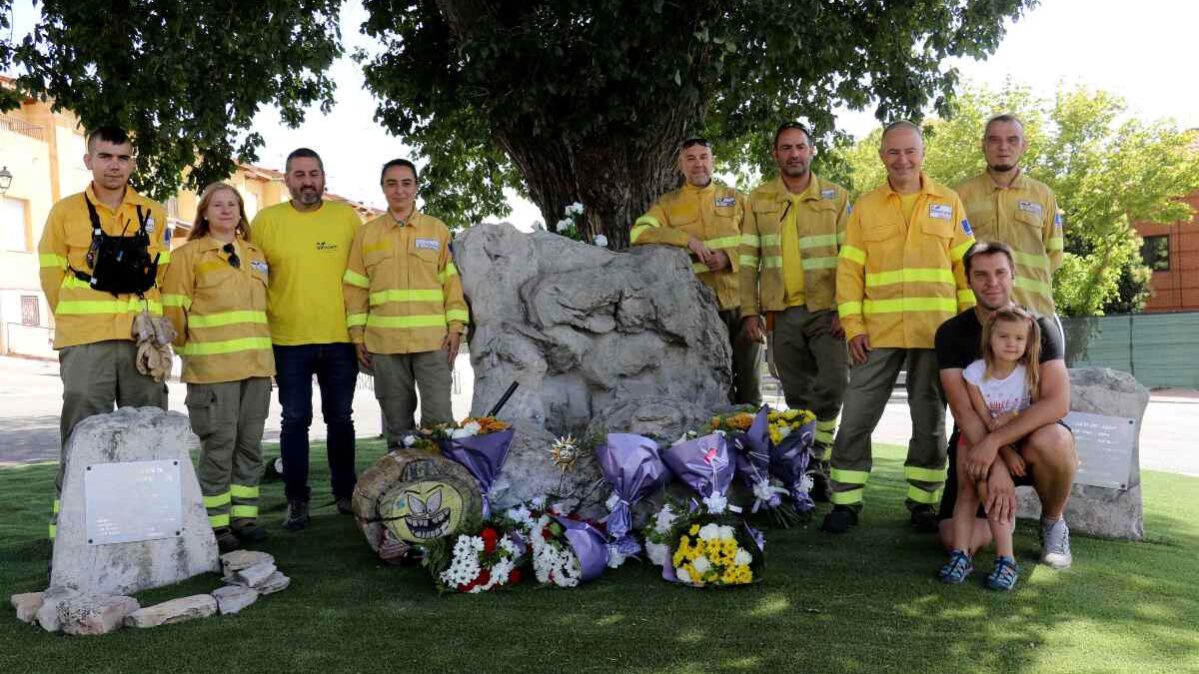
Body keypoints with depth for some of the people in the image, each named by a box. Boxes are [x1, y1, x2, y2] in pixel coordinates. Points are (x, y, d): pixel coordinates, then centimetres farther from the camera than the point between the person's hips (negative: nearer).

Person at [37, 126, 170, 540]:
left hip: (144, 341, 3)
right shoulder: (65, 213, 3)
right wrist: (77, 324, 9)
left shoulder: (154, 215, 10)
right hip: (86, 344, -2)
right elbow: (52, 276, 7)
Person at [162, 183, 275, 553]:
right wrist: (189, 347, 1)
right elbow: (174, 307, -2)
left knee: (250, 444, 8)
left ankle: (244, 515, 17)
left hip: (257, 365, 5)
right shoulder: (189, 254, 1)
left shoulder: (256, 256, 16)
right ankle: (216, 523, 6)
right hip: (212, 367, -5)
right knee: (218, 446, -3)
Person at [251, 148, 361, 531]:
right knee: (295, 420, 5)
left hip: (340, 339, 1)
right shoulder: (266, 220, 1)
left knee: (340, 418, 12)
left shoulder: (346, 216, 4)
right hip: (289, 341, -1)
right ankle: (296, 499, 16)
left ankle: (345, 491, 25)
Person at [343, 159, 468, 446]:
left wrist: (456, 327, -3)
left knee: (439, 416, -2)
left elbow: (451, 280, 5)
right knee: (396, 420, 8)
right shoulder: (367, 233, 9)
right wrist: (357, 335, 3)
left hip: (434, 339, -1)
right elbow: (356, 288, 9)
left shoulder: (438, 229, 7)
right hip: (384, 342, 1)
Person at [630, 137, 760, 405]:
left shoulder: (736, 199, 11)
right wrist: (686, 238, -18)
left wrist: (730, 257, -13)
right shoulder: (668, 203, 7)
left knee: (749, 377, 9)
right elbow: (638, 233, -8)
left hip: (742, 302, 2)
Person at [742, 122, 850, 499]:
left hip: (826, 310, -2)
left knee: (834, 383, -14)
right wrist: (750, 310, 0)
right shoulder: (759, 200, 7)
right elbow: (749, 259, 6)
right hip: (782, 313, 2)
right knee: (797, 394, 8)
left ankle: (816, 461, 1)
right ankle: (809, 468, 18)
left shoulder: (836, 197, 3)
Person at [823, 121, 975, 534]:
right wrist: (853, 325, -5)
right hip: (878, 332, 0)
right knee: (856, 418, -2)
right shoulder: (866, 207, 7)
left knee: (930, 421, 9)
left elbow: (966, 266, 8)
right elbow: (849, 269, 3)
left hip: (937, 331, 1)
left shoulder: (948, 204, 9)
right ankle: (845, 502, 8)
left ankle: (923, 503, 21)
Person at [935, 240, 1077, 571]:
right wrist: (997, 465, -29)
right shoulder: (952, 333, -6)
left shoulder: (1039, 328, -8)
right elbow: (963, 411, -15)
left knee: (1052, 441, -38)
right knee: (956, 541, -19)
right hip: (975, 444, 1)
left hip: (1029, 436, 0)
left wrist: (994, 442, -32)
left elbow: (1058, 403, -22)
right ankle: (999, 516, 19)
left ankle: (1053, 523, -6)